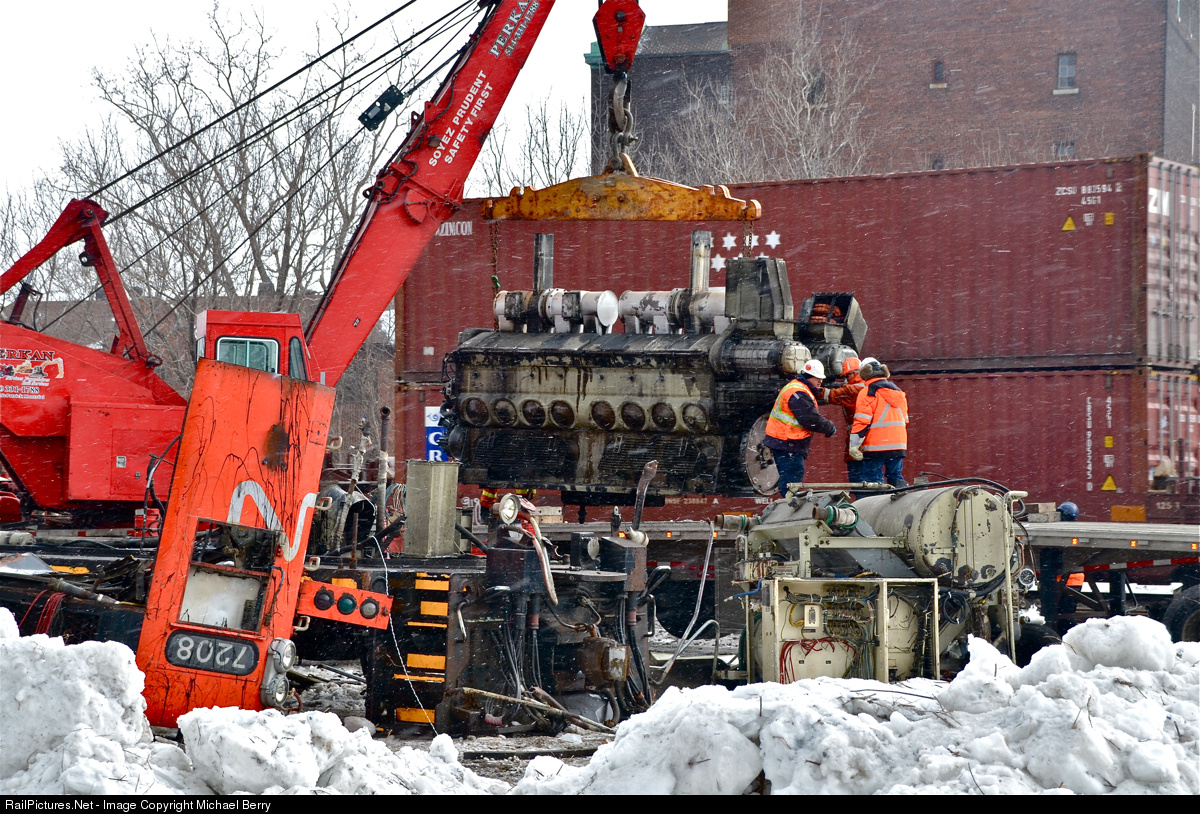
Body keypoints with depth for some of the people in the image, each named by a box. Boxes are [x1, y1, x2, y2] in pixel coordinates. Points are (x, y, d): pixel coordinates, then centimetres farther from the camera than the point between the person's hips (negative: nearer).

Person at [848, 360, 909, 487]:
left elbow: (861, 421, -13)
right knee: (896, 476, 13)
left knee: (873, 477, -4)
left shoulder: (867, 392, -6)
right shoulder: (898, 392, 17)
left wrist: (854, 444, -12)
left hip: (875, 446, -6)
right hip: (898, 445, 6)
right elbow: (905, 420, 24)